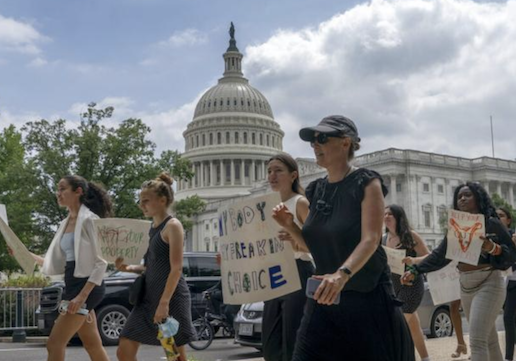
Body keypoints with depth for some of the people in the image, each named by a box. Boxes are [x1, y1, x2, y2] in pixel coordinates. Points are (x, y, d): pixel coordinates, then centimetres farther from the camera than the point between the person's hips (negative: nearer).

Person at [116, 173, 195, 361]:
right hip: (149, 296, 8)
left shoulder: (172, 226, -10)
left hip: (171, 298, -8)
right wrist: (128, 267, 2)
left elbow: (176, 269, -16)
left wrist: (164, 302, -21)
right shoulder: (150, 228, 13)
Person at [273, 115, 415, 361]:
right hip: (324, 297, 5)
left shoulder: (366, 183, -10)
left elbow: (370, 240, -22)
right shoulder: (316, 190, 9)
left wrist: (342, 274, -39)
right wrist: (288, 225, -5)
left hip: (367, 297, -5)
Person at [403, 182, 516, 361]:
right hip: (465, 286, 7)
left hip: (488, 283, -7)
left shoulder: (492, 223, -6)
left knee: (477, 340, -14)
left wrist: (493, 248, -29)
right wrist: (415, 271, 4)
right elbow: (439, 255, 10)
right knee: (489, 339, 14)